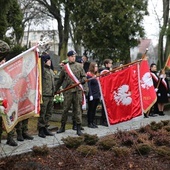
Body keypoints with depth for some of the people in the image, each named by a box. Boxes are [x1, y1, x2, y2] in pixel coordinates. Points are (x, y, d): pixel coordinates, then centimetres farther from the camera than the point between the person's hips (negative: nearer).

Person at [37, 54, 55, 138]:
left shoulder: (51, 71, 19)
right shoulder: (42, 69, -6)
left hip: (51, 95, 8)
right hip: (44, 95, -8)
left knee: (49, 113, 13)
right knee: (42, 113, -2)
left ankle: (45, 128, 23)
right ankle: (41, 130, 6)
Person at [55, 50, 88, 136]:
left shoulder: (79, 66, 7)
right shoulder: (64, 67, 9)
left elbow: (84, 77, 7)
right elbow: (60, 80, 17)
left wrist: (82, 80, -12)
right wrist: (55, 90, 19)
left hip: (78, 91, -1)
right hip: (68, 91, 1)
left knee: (78, 109, 1)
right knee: (65, 109, 4)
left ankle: (78, 129, 5)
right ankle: (62, 127, 18)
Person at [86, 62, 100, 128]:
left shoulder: (96, 75, 15)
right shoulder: (89, 75, -9)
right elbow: (89, 86, -15)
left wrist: (99, 94, 14)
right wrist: (90, 95, -20)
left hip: (97, 95, 8)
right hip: (92, 95, -8)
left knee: (94, 109, 11)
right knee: (91, 109, 0)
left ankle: (92, 122, 19)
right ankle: (89, 123, 7)